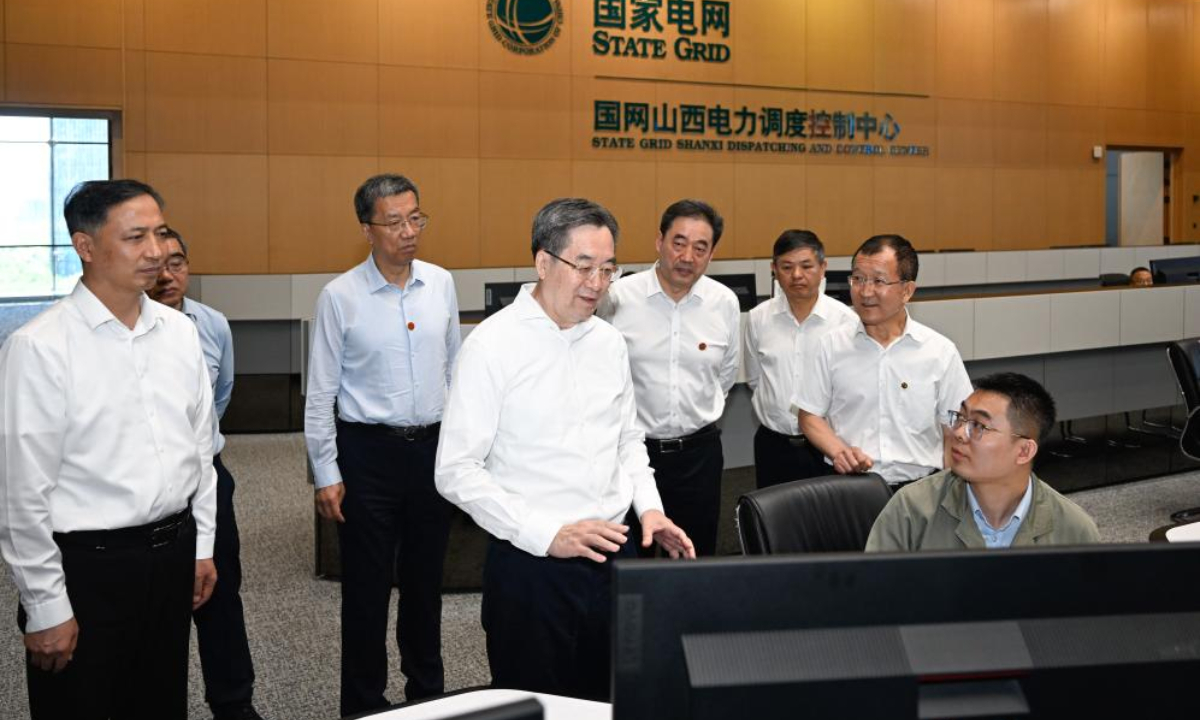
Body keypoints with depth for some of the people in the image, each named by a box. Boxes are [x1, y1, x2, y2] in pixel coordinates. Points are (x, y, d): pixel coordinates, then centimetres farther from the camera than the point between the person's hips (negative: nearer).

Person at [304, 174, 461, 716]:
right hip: (369, 450, -3)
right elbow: (320, 393, -5)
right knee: (367, 587, 6)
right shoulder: (340, 296, -8)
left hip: (434, 446, 4)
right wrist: (326, 475, -7)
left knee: (426, 579, 16)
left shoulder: (441, 284, 3)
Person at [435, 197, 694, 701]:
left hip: (613, 556, 6)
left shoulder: (609, 341, 7)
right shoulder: (492, 345, -11)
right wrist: (546, 535, -21)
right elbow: (456, 471, -14)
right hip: (531, 565, -5)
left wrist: (649, 507, 2)